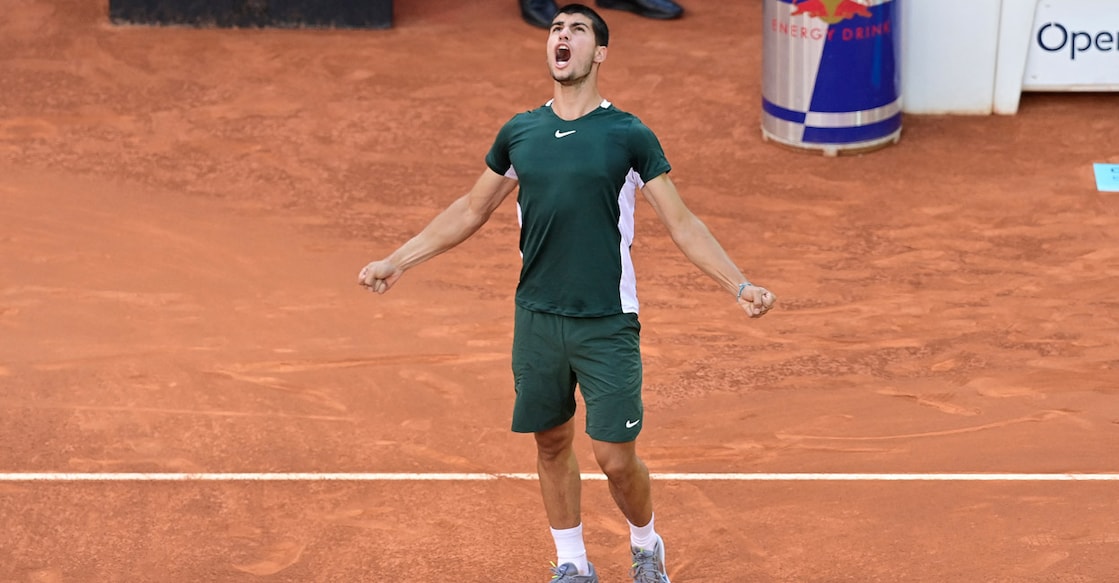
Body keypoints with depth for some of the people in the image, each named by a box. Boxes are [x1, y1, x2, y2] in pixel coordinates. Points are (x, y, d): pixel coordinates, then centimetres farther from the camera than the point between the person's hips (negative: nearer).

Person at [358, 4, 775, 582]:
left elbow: (682, 223, -4)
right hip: (536, 318, 4)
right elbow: (470, 210, 17)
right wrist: (395, 261, 14)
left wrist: (739, 285, -14)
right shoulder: (519, 133, 5)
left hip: (607, 323, -3)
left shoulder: (629, 135, -5)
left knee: (615, 457, -3)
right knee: (551, 443, 12)